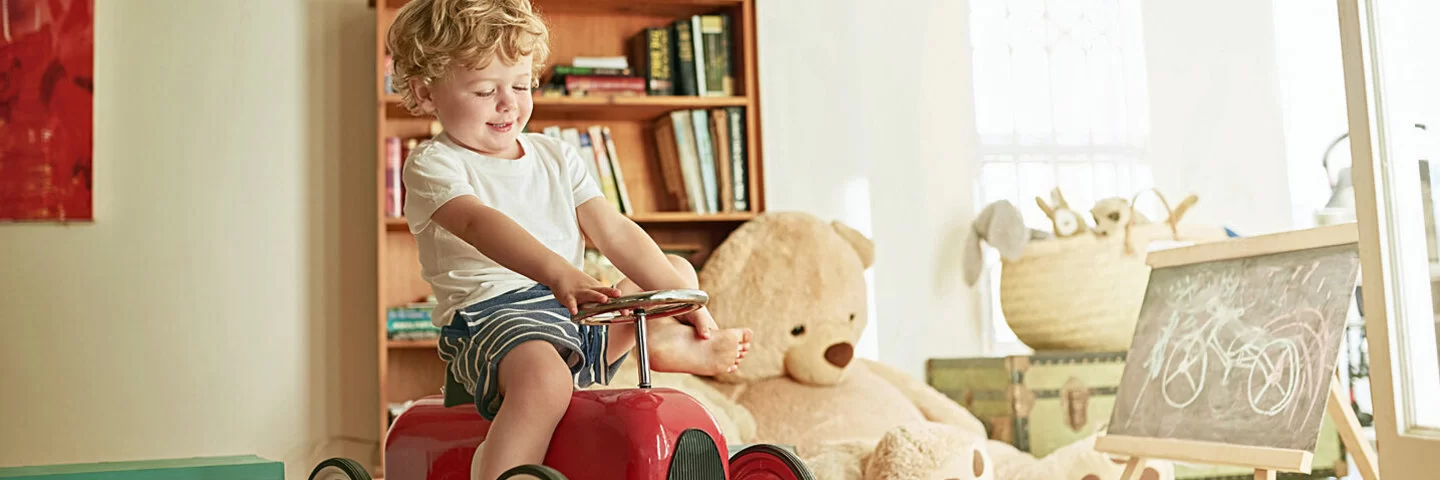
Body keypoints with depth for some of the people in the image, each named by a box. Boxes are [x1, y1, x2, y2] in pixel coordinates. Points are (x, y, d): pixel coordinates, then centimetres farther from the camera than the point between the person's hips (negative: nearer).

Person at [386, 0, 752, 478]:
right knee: (545, 378, -40)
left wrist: (678, 295, -7)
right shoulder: (431, 165, -2)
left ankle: (669, 340, -16)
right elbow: (478, 222, -23)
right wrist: (556, 273, -42)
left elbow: (613, 231, 8)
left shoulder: (557, 157, 17)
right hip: (490, 314, -7)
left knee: (676, 268, 14)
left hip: (578, 314, 8)